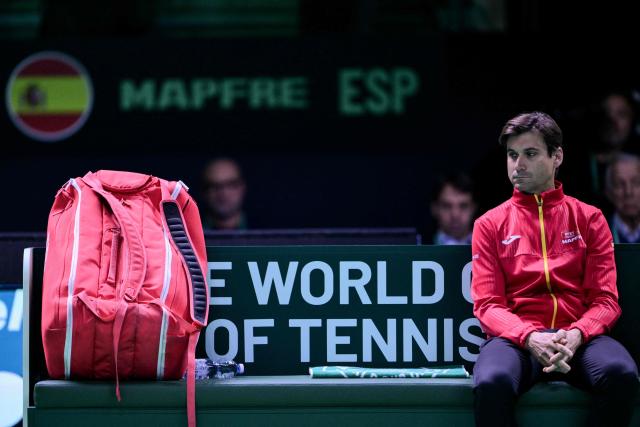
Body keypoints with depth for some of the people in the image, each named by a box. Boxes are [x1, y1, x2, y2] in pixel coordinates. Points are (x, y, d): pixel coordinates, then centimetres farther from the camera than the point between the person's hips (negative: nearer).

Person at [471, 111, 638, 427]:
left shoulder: (589, 219, 13)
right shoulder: (489, 225, 13)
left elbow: (605, 300, 6)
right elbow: (487, 304, 4)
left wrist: (576, 335, -17)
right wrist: (530, 337, -18)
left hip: (578, 338, 1)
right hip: (516, 337, -1)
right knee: (492, 383, -37)